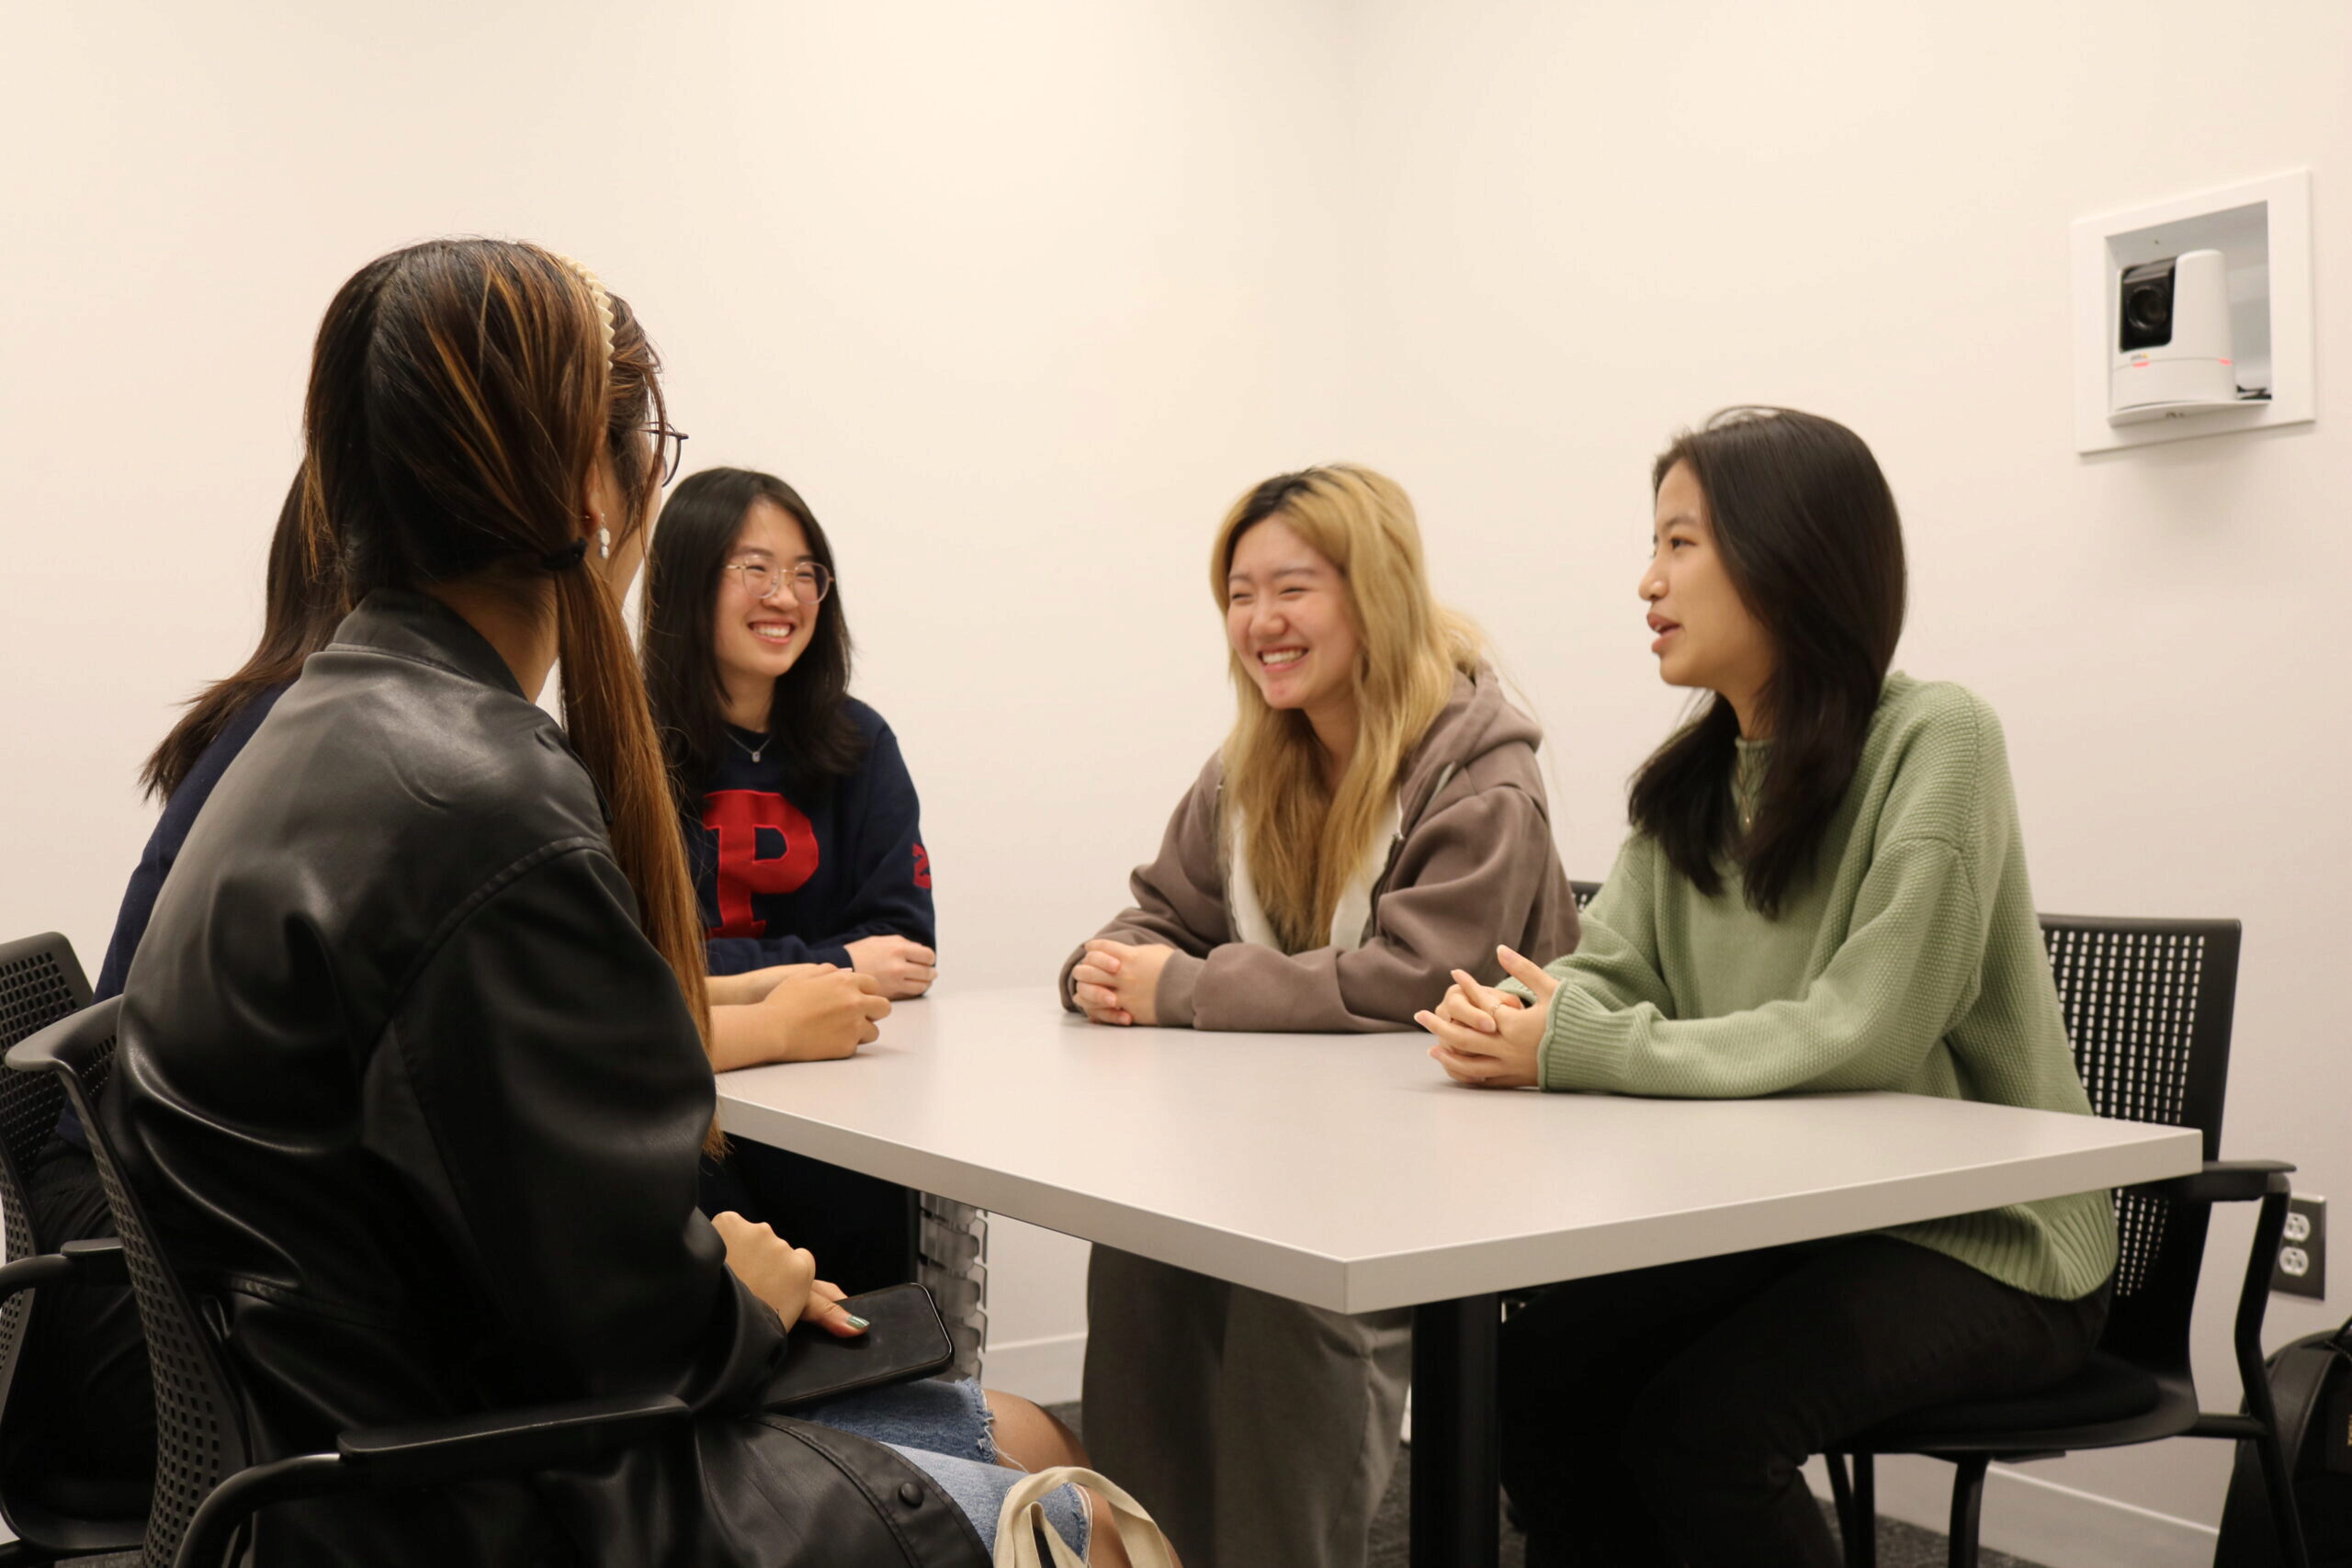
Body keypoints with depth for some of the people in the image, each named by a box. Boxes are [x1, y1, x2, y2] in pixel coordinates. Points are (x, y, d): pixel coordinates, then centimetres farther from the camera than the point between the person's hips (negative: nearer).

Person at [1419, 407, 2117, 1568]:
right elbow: (1609, 973, 3)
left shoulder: (1932, 742, -17)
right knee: (1531, 1373, -13)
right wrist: (1506, 1021, -20)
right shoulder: (1691, 778, 7)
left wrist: (1575, 1049, -26)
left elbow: (1867, 1032, -26)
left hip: (1982, 1243, -6)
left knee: (1700, 1421, -26)